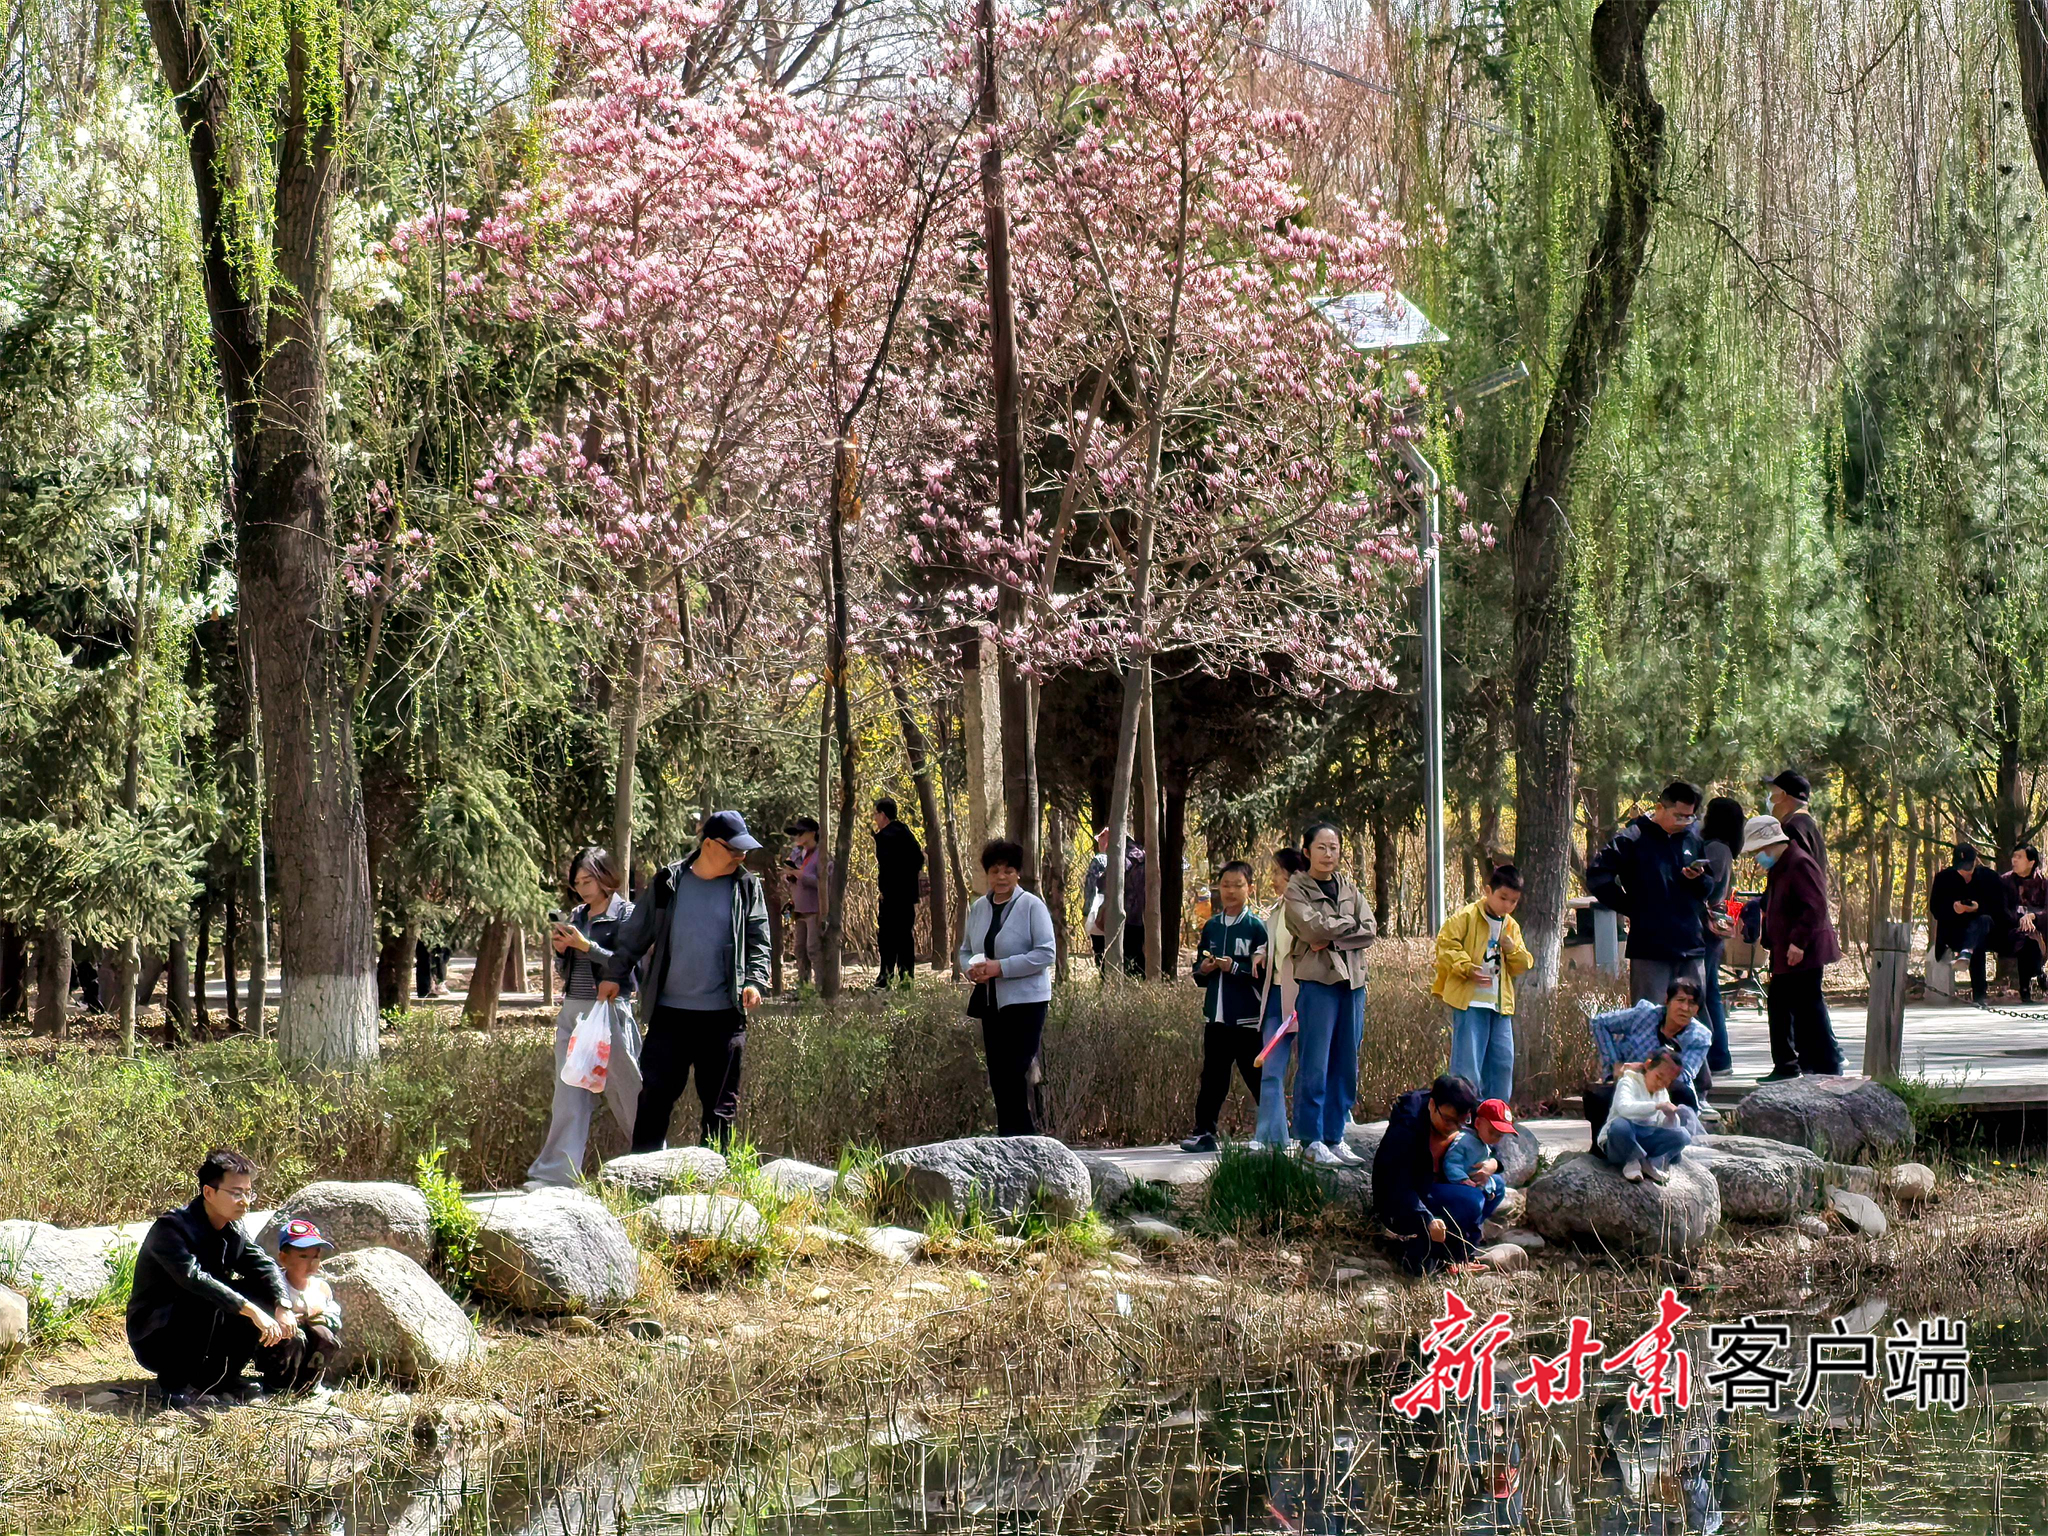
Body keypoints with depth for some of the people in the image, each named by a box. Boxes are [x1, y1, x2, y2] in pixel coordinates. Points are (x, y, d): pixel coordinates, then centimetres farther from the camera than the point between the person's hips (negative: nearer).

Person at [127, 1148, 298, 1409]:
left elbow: (265, 1265, -3)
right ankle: (176, 1383, -19)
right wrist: (251, 1310, -41)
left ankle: (223, 1378, 3)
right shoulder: (171, 1228, -21)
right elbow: (193, 1278, -35)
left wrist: (283, 1307, -24)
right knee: (207, 1299, -34)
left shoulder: (231, 1231, 5)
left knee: (264, 1293, -6)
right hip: (155, 1341, -8)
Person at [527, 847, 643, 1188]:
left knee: (625, 1089, 1)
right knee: (568, 1095, 1)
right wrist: (561, 951, 0)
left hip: (608, 1010, -6)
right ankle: (555, 1172, -3)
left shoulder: (626, 914, -3)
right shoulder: (575, 916, 15)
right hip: (572, 1012, 6)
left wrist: (585, 946, -16)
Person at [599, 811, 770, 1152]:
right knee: (654, 1095, -2)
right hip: (669, 1012, 0)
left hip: (722, 1016, 0)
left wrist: (755, 981, -8)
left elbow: (758, 942, 8)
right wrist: (614, 974, 8)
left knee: (720, 1102, 6)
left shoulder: (746, 887, 5)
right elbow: (636, 932, 11)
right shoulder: (667, 883, 4)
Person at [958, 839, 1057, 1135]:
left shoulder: (1031, 906, -7)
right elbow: (966, 950, 19)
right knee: (997, 1076, 6)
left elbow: (1045, 954, -13)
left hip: (1025, 1001, -6)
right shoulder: (978, 907, 11)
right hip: (991, 1001, 6)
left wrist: (1001, 967, -19)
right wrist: (971, 969, -5)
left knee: (1013, 1075, -12)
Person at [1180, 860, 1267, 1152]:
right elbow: (1198, 973, 17)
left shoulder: (1256, 928, -3)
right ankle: (1204, 1133, 10)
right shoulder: (1211, 927, 12)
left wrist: (1234, 967, -21)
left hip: (1247, 1019, -5)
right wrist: (1204, 970, -4)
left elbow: (1264, 973, -10)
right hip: (1216, 1016, 5)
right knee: (1212, 1077, 6)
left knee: (1257, 1076, -1)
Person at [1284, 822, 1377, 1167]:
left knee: (1346, 1064, 6)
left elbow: (1370, 930, 3)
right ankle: (1313, 1141, -5)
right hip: (1317, 980, -5)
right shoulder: (1297, 890, 1)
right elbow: (1312, 927, -15)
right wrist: (1349, 923, -3)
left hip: (1352, 981, 5)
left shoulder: (1347, 887, 16)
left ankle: (1335, 1137, 12)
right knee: (1315, 1064, -8)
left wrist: (1332, 939, -10)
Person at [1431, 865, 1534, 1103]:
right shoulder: (1465, 916, -4)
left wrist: (1513, 950, -2)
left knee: (1502, 1064, 8)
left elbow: (1522, 966, 19)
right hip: (1469, 1002, -7)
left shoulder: (1511, 926, 17)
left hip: (1500, 1006, 7)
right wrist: (1468, 968, -23)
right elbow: (1446, 946, -11)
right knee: (1467, 1066, -10)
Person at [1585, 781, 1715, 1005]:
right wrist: (1630, 907, -9)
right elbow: (1596, 875, -10)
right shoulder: (1633, 839, -3)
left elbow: (1708, 889, 20)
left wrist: (1698, 879, -4)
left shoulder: (1693, 839, 13)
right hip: (1650, 947, -5)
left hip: (1692, 946, 5)